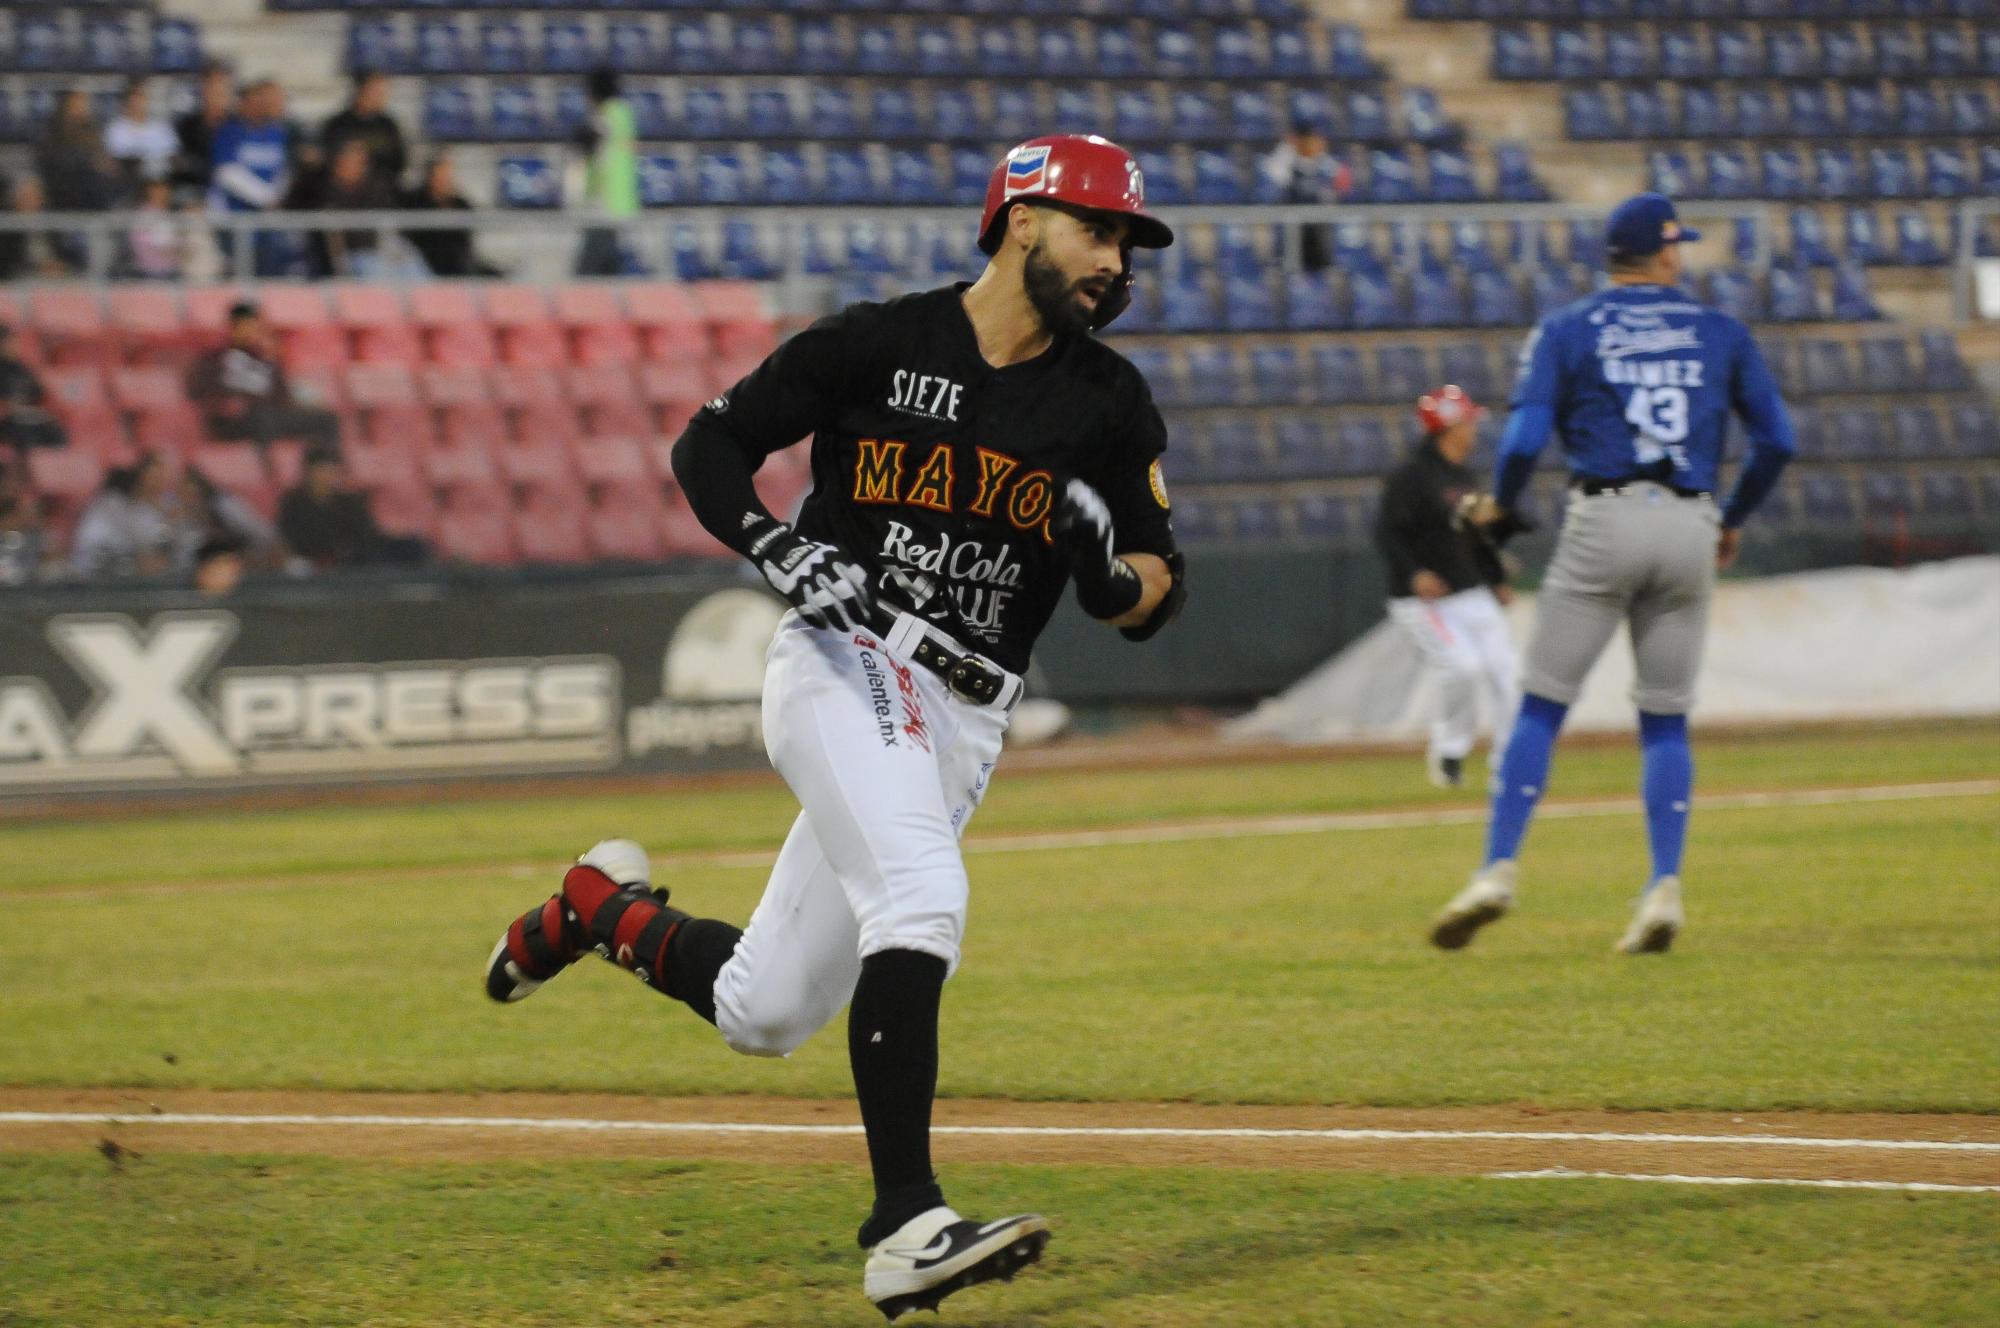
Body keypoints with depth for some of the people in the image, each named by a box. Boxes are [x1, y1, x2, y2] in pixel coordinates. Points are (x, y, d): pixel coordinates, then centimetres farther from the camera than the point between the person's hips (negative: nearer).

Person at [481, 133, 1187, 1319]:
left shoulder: (1108, 401, 4)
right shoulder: (876, 344, -4)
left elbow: (1145, 610, 6)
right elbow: (710, 445, 4)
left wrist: (1120, 571, -18)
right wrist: (783, 550, -13)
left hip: (964, 721, 5)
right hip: (844, 664, -5)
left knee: (762, 1015, 8)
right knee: (921, 899, -32)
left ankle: (608, 909, 38)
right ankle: (906, 1229, -36)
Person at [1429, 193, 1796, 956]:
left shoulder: (1567, 330, 5)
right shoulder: (1721, 333, 12)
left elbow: (1525, 439, -6)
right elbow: (1777, 441, 9)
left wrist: (1500, 504, 13)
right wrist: (1735, 520, 23)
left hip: (1605, 522, -2)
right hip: (1690, 532, 2)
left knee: (1542, 706, 2)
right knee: (1666, 720, 10)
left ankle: (1499, 870, -9)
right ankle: (1665, 889, -1)